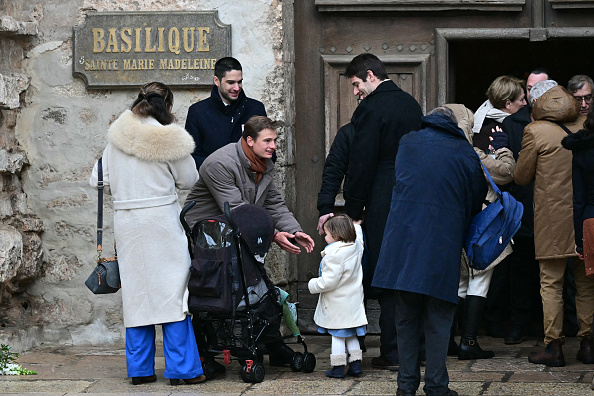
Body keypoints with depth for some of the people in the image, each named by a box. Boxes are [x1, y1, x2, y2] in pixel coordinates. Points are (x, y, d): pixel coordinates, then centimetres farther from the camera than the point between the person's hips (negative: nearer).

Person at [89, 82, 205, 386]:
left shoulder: (117, 138, 4)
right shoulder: (169, 140, -8)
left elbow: (99, 179, 7)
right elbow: (189, 181, 2)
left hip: (125, 222, 4)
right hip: (161, 219, -4)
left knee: (135, 291, 10)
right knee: (172, 288, 0)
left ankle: (139, 369, 14)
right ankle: (182, 369, 0)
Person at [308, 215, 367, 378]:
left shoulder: (334, 255, -22)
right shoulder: (356, 247, 2)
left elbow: (329, 281, -24)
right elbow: (358, 238, 30)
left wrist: (313, 285, -8)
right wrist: (355, 226, 44)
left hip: (337, 305, -8)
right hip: (353, 302, 8)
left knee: (337, 336, 0)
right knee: (351, 336, 17)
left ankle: (338, 367, 4)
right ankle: (356, 364, 16)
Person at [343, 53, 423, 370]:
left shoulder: (370, 109, -12)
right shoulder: (411, 104, 12)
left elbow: (361, 165, -14)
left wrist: (352, 210, -6)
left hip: (384, 206, -8)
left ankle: (394, 353, 0)